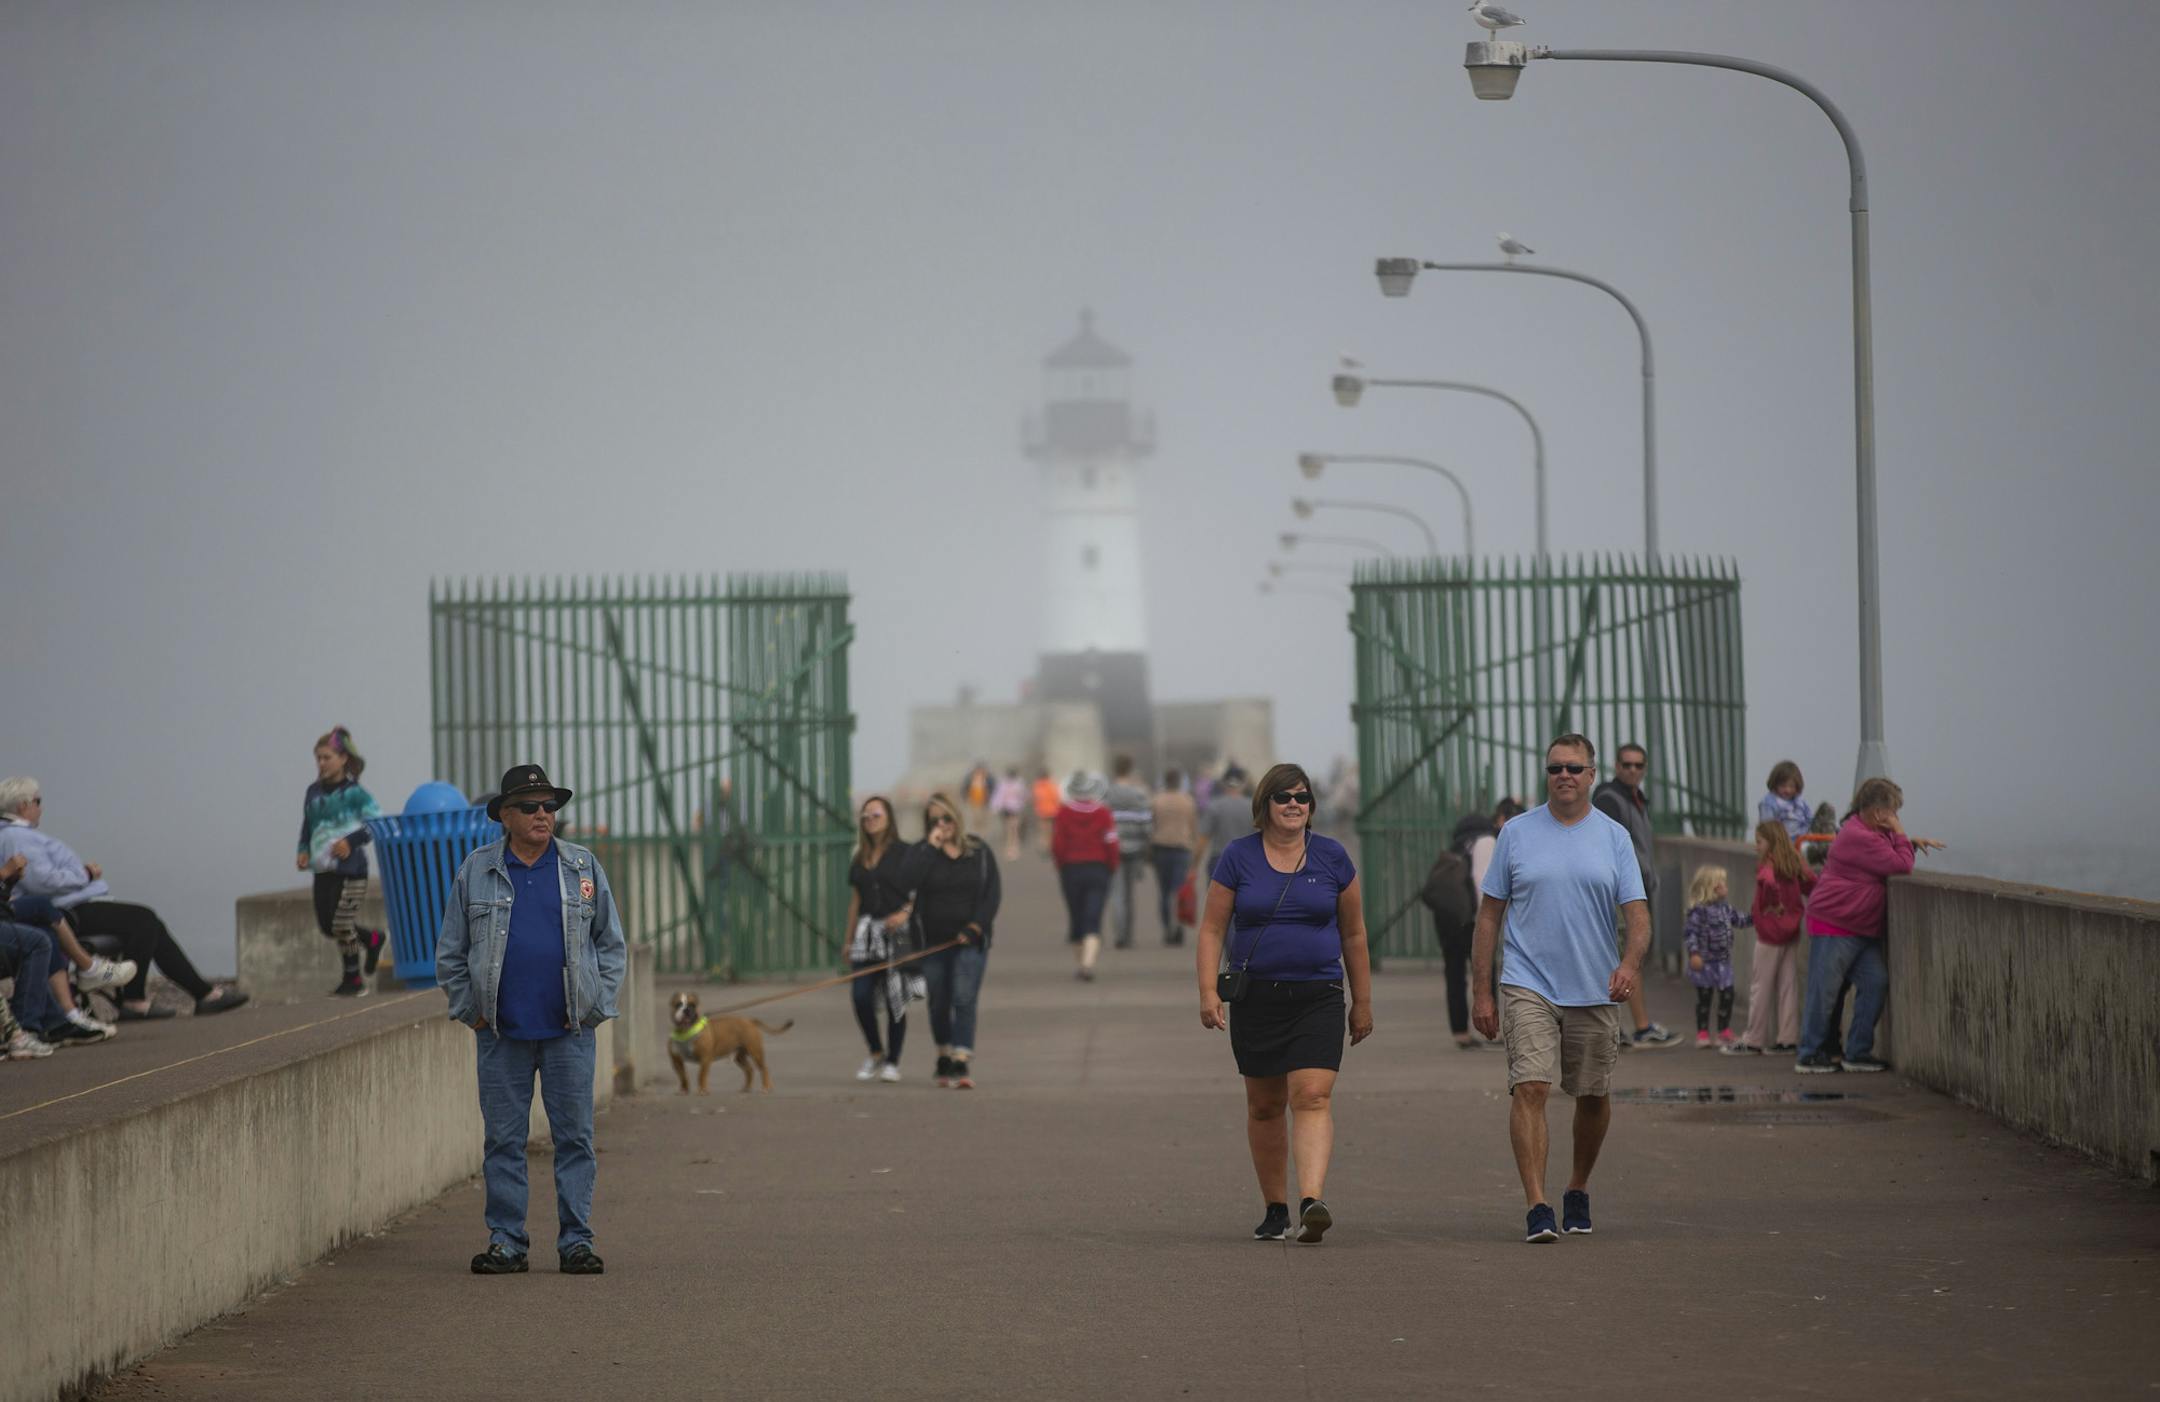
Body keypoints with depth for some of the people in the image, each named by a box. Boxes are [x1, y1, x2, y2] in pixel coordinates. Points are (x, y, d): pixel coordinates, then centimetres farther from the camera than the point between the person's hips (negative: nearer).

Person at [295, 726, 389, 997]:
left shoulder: (354, 793, -9)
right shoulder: (314, 792, 10)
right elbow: (307, 828, 19)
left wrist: (351, 841, -19)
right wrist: (303, 851, 3)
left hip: (350, 866, -7)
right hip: (323, 870, 7)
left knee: (341, 923, -6)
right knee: (325, 923, 4)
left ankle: (353, 980, 9)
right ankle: (372, 939, 29)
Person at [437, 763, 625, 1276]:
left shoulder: (583, 868, 7)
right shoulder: (476, 872, 5)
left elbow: (611, 944, 12)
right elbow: (450, 952, 10)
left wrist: (597, 1007, 3)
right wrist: (470, 1011, 2)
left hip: (568, 1031, 0)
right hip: (501, 1032, 0)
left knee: (575, 1137, 0)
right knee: (503, 1138, 1)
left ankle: (576, 1240, 4)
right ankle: (505, 1241, 7)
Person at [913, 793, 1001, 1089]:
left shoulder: (978, 850, 5)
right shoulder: (923, 853, 3)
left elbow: (994, 892, 3)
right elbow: (911, 882, -16)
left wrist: (975, 927, -7)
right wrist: (932, 848, -14)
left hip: (969, 940, -1)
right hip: (934, 940, 2)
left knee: (964, 1000, -14)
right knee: (938, 1003, 9)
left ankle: (962, 1064, -21)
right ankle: (944, 1056, 29)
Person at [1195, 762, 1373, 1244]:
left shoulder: (1331, 858, 3)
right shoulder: (1238, 857, 1)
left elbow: (1353, 935, 10)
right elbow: (1211, 931, 2)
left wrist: (1362, 1002, 11)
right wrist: (1209, 992, -10)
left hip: (1318, 999, -1)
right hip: (1255, 999, 1)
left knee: (1313, 1097, -16)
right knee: (1264, 1105, 8)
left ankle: (1313, 1202, -28)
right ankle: (1275, 1208, 21)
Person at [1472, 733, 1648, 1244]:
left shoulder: (1615, 838, 4)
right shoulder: (1517, 833, 3)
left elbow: (1637, 913, -1)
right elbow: (1490, 914, 6)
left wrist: (1630, 962, -23)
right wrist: (1481, 991, 1)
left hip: (1595, 991, 2)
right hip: (1528, 988, -2)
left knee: (1593, 1097, 11)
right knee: (1530, 1088, -16)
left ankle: (1578, 1189, 33)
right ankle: (1537, 1207, -19)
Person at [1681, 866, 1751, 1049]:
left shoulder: (1725, 907, 7)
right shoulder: (1699, 910, -16)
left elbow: (1738, 921, 18)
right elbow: (1692, 932, -19)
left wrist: (1753, 918, 4)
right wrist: (1693, 953, -27)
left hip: (1723, 961, 7)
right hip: (1705, 962, -7)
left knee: (1727, 994, 7)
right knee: (1704, 997, 3)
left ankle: (1724, 1033, 21)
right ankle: (1702, 1034, 13)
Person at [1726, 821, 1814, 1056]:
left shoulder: (1767, 864, -15)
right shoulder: (1794, 864, 5)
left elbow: (1769, 882, -33)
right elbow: (1811, 882, 3)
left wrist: (1775, 904, -19)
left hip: (1770, 933, -7)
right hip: (1791, 932, 7)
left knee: (1760, 988, 2)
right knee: (1788, 986, 9)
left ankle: (1753, 1041, 8)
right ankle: (1788, 1039, 9)